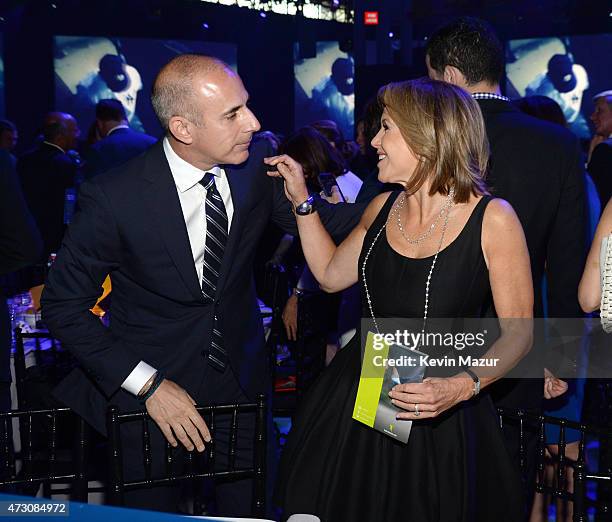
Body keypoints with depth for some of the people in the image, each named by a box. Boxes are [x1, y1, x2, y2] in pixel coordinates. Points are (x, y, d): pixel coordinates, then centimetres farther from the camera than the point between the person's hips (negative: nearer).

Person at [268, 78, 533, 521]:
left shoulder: (492, 220, -15)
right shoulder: (382, 209, 2)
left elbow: (519, 331, -12)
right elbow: (331, 275, 16)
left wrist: (461, 387, -27)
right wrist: (301, 198, 11)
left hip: (438, 417, -5)